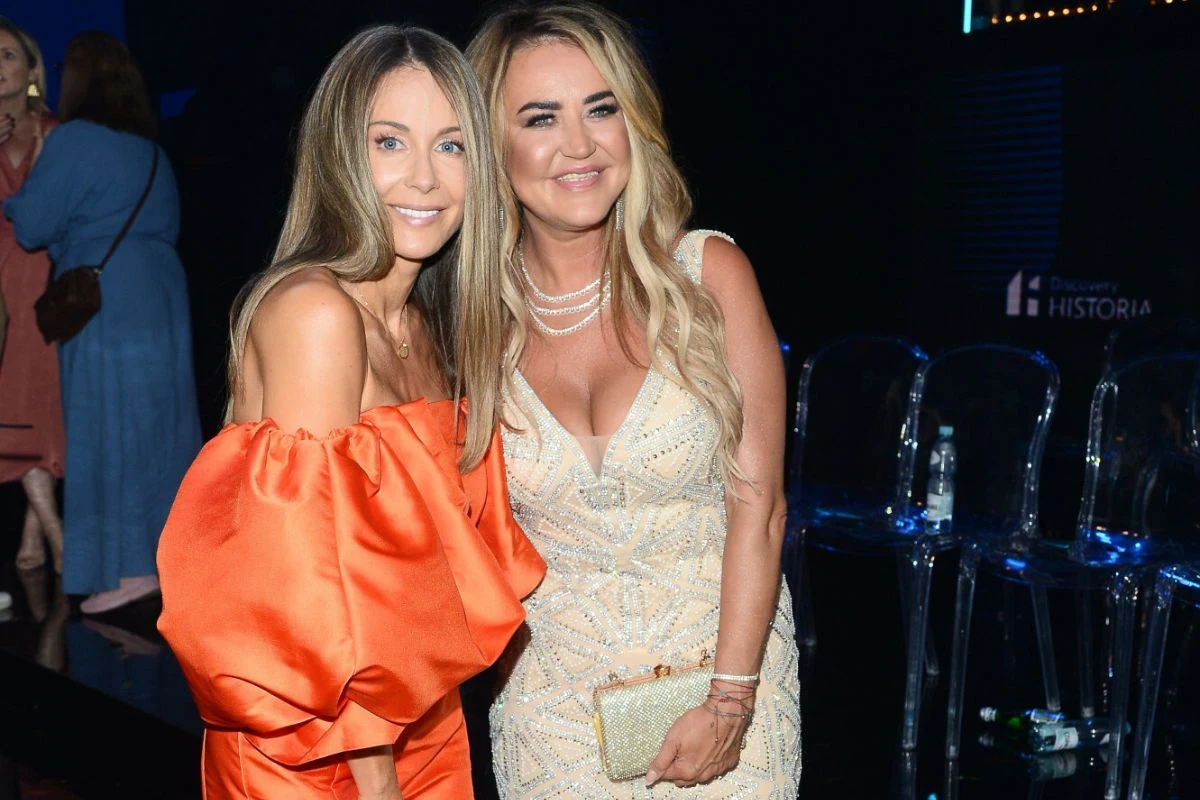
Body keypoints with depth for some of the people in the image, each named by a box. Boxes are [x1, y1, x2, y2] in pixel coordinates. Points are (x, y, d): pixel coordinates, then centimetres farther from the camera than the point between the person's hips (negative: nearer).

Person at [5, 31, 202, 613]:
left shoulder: (74, 141, -9)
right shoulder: (149, 150, 15)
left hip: (106, 303, -8)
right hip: (161, 295, 8)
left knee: (108, 428, -3)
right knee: (156, 423, 13)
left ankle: (133, 568, -1)